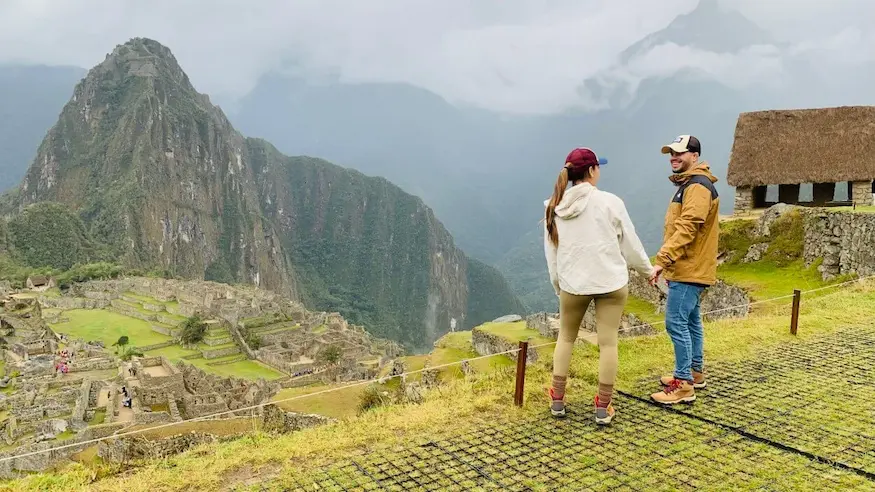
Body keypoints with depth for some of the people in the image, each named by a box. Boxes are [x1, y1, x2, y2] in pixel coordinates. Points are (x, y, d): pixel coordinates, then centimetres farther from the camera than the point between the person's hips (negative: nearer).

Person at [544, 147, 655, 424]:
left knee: (566, 337, 19)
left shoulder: (554, 207, 0)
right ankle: (603, 408, 14)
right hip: (611, 282, -3)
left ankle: (557, 400, 23)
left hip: (572, 284, 3)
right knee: (608, 342, 7)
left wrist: (557, 285, 19)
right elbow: (629, 243, -1)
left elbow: (551, 251, 7)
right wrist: (647, 269, 16)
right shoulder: (609, 202, -10)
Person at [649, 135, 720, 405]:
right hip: (687, 269, 11)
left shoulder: (698, 186, -16)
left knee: (676, 323, -10)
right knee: (691, 321, 17)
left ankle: (684, 385, -6)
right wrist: (668, 262, 20)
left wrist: (662, 260, -29)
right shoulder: (688, 184, 18)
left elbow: (686, 229, -26)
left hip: (689, 270, -11)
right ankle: (695, 372, 28)